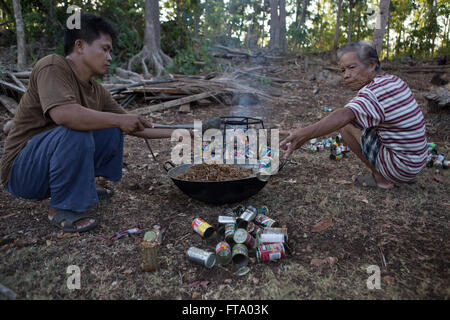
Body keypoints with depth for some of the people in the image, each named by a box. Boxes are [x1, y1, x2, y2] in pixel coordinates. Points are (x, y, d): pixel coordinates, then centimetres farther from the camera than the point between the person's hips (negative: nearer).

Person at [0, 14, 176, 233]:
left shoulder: (97, 92, 3)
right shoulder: (53, 66, -18)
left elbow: (133, 128, 9)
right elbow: (63, 114, -36)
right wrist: (119, 120, -28)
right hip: (20, 172, -7)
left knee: (112, 131, 3)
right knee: (75, 133, -32)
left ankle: (83, 187, 13)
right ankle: (62, 208, -14)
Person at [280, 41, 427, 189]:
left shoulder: (376, 90, -24)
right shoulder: (394, 80, 6)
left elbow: (345, 115, -44)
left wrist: (305, 133, -60)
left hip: (401, 168, -9)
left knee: (346, 125, -8)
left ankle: (380, 177, -1)